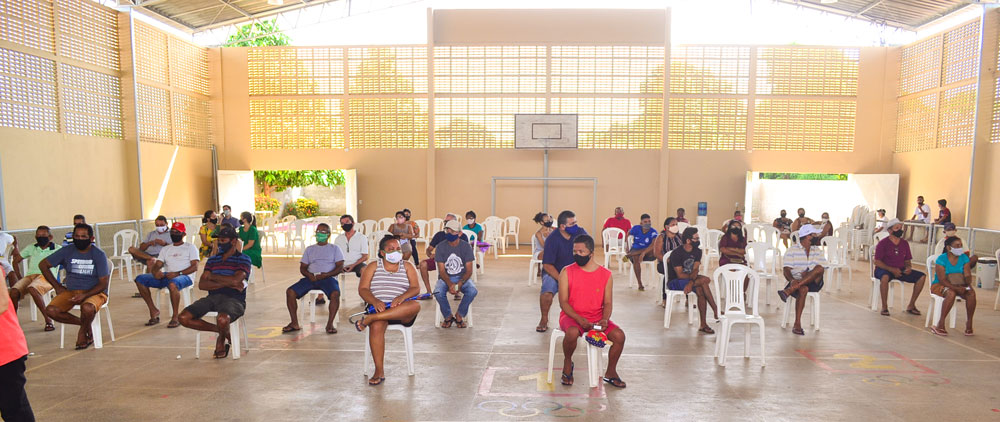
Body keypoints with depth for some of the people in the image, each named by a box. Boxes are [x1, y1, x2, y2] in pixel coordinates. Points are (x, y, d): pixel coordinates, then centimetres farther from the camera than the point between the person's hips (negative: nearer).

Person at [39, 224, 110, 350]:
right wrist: (57, 286, 5)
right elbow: (43, 265, 12)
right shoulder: (67, 251, 0)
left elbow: (103, 283, -9)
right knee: (51, 310, -23)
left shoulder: (99, 254, -8)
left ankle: (83, 332, -3)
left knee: (87, 308, -36)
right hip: (71, 291, 4)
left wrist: (85, 295, -23)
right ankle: (86, 324, -4)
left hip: (94, 292, -4)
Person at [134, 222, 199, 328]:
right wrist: (155, 272, -11)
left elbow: (194, 267, -4)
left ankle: (175, 316, -27)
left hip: (184, 277, -6)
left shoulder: (190, 247, 9)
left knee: (173, 283, -40)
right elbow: (157, 265, 15)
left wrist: (178, 273, -20)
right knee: (140, 279, -12)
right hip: (166, 276, 6)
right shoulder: (165, 249, 26)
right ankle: (153, 311, -8)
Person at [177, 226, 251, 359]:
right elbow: (201, 284, 5)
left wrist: (213, 276, -1)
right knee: (184, 318, -14)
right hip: (213, 297, 6)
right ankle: (222, 331, 3)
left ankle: (221, 340, 2)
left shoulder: (243, 259, 2)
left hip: (234, 299, -6)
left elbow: (236, 280, -16)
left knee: (222, 319, -36)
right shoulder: (212, 260, 17)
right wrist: (227, 283, -10)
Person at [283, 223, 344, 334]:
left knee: (335, 293, -35)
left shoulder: (334, 248, 14)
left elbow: (340, 267, 3)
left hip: (328, 278, -3)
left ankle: (330, 324, -25)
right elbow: (302, 267, 16)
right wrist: (309, 275, -8)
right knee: (290, 291, -19)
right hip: (310, 278, 4)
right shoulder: (310, 249, 23)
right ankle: (295, 323, -10)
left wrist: (325, 275, -14)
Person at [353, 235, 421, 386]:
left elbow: (416, 288, 3)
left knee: (415, 306, -34)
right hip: (378, 307, -1)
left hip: (401, 311, 1)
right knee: (376, 326, -35)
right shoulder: (373, 267, 14)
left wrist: (401, 298, -19)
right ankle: (379, 371, -29)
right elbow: (362, 289, 2)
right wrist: (375, 301, -19)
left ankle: (370, 318, -34)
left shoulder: (407, 267, 15)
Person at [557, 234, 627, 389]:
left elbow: (607, 303, 4)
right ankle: (567, 363, -3)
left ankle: (610, 373, 5)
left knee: (619, 335, -21)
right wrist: (579, 319, -21)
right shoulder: (567, 272, -4)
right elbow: (563, 302, -7)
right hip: (572, 316, -2)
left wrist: (605, 319, -16)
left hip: (597, 317, 3)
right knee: (572, 333, -36)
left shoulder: (605, 274, 2)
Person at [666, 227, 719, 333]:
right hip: (675, 282, -6)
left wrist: (691, 282, -26)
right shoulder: (676, 253, -17)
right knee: (705, 280, -25)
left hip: (689, 280, 6)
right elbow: (680, 275, -18)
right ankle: (716, 310, -17)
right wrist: (693, 276, -6)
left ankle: (703, 325, -24)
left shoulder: (697, 251, 3)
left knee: (700, 291, -27)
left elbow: (695, 270, -9)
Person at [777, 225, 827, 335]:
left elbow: (821, 268, 5)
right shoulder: (792, 250, 4)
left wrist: (809, 274, -16)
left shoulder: (817, 251, 18)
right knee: (803, 289, -38)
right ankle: (797, 324, -38)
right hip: (797, 281, -3)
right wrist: (792, 280, -28)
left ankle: (788, 291, -40)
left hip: (813, 283, 3)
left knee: (819, 269, -29)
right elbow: (786, 270, -5)